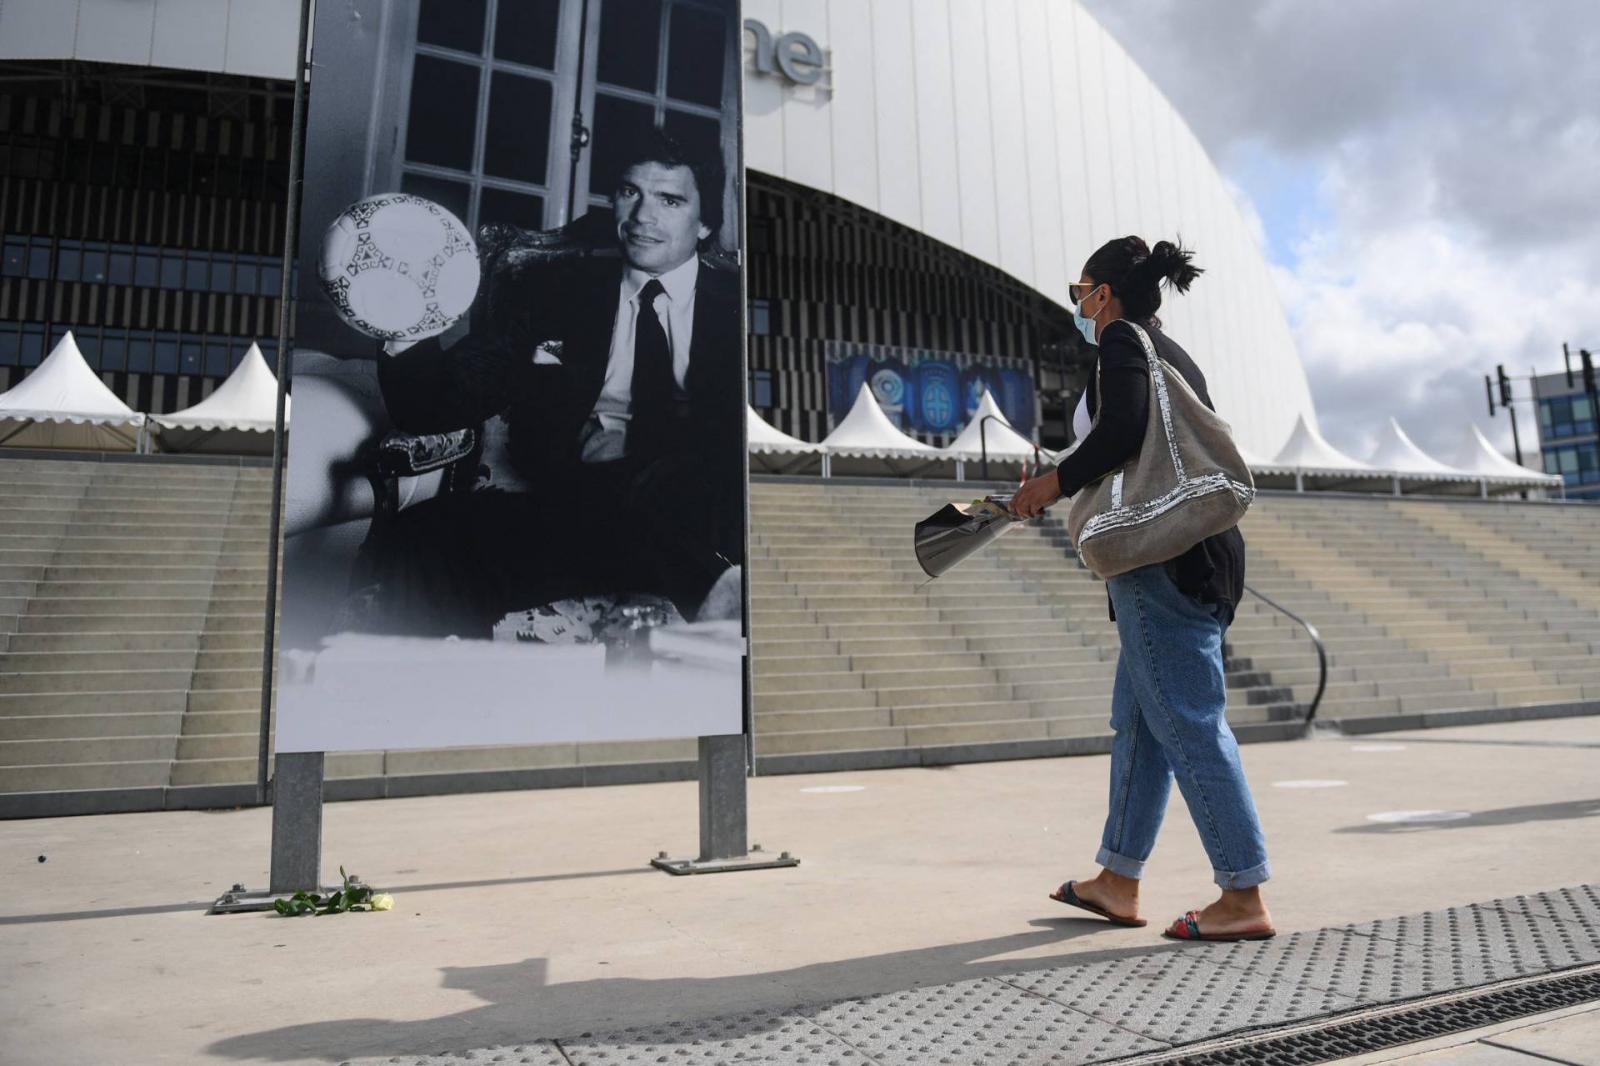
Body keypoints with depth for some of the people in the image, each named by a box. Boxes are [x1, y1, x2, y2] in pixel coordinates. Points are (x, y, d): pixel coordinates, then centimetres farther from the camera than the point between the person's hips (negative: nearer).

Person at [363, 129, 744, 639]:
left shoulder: (738, 302, 13)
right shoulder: (553, 289, 17)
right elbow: (435, 406, 11)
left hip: (702, 519, -2)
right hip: (577, 513, 3)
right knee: (422, 538, -24)